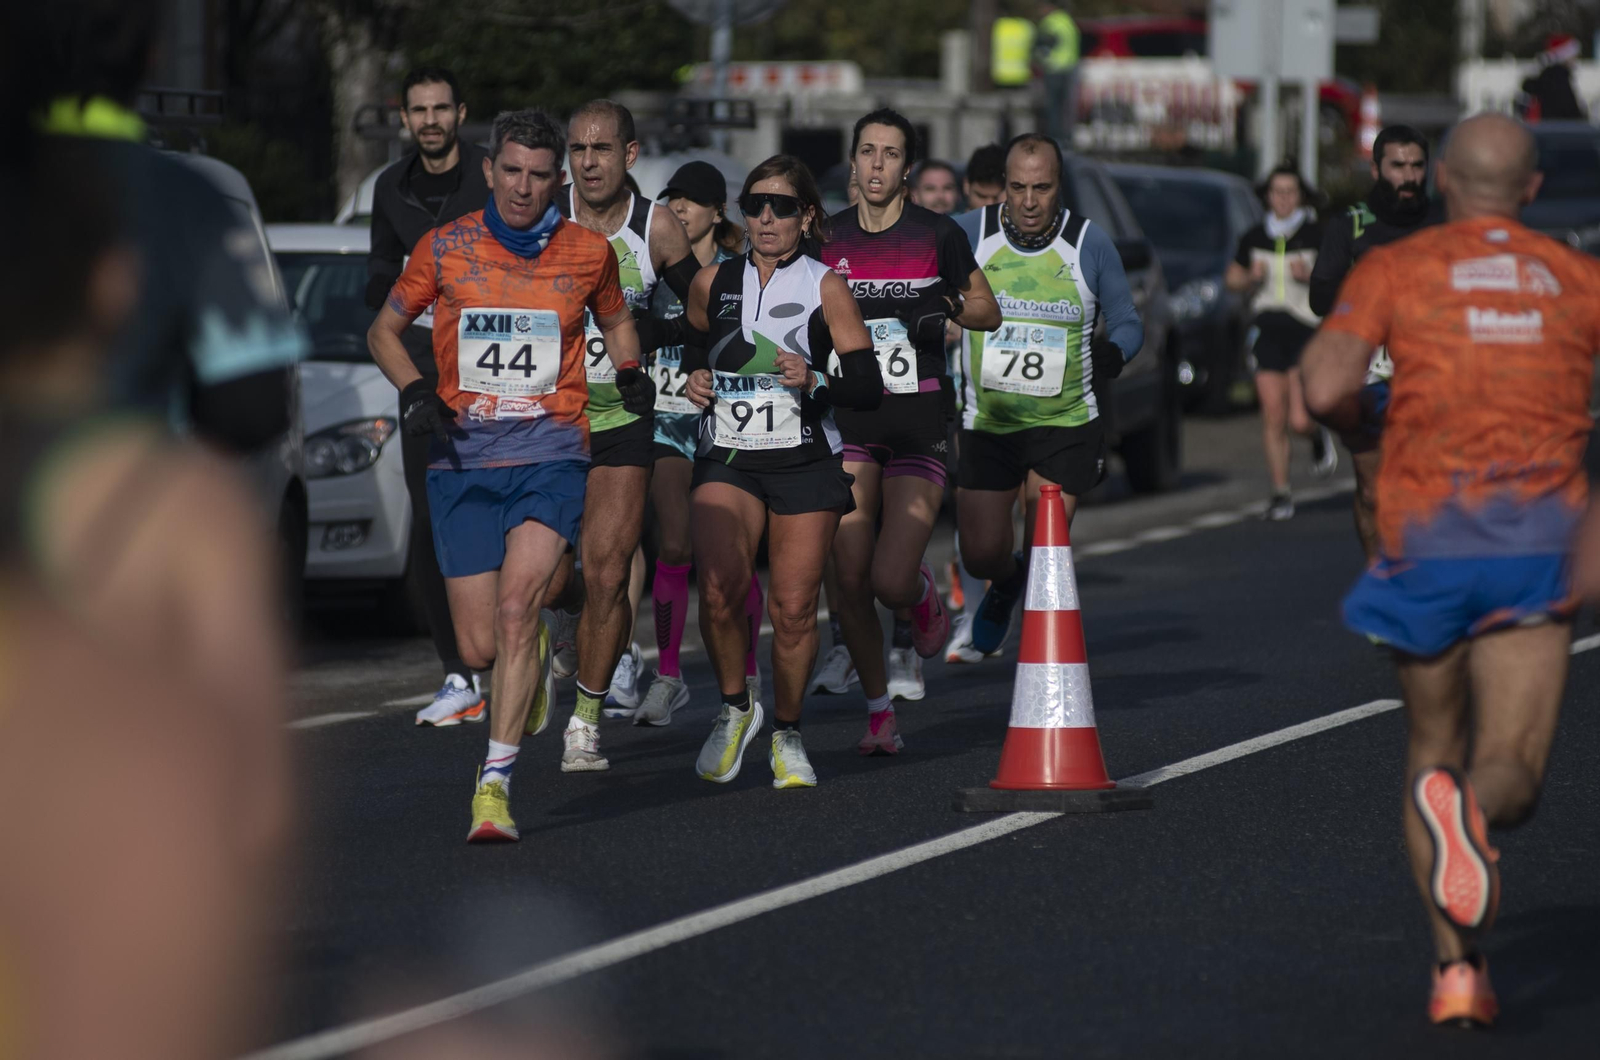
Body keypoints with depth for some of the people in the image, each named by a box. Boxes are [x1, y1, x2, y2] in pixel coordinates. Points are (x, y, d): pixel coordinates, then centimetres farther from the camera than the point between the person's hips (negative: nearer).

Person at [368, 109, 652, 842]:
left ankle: (494, 781, -20)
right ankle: (534, 657, 39)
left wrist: (630, 374, 5)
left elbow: (614, 319, 25)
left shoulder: (588, 253, 4)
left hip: (549, 455, -1)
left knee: (517, 603, -23)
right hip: (463, 460, 1)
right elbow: (384, 329, 14)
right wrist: (414, 392, -3)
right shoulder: (445, 248, 2)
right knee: (480, 647, 0)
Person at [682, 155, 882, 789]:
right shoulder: (714, 283, 7)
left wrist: (815, 382, -22)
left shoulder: (825, 287, -2)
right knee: (719, 590, -20)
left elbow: (869, 389, -4)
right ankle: (735, 707, 4)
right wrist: (695, 377, 6)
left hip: (806, 463, -1)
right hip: (727, 458, 1)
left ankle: (786, 732, 19)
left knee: (794, 609, -3)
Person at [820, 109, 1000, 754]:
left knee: (891, 583, -13)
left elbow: (988, 312, 9)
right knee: (850, 579, -8)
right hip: (848, 423, 2)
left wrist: (949, 312, -11)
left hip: (920, 425, -2)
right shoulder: (827, 240, 5)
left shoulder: (937, 236, -2)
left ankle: (925, 599, 24)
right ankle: (878, 714, 8)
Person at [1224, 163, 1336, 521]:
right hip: (1268, 330, 3)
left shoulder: (1316, 235, -2)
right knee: (1273, 418, -2)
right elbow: (1232, 278, 20)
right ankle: (1280, 494, 7)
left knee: (1300, 420, -11)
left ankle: (1320, 437, 26)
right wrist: (1251, 277, -1)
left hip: (1306, 330, -3)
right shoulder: (1255, 237, 9)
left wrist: (1311, 276, -18)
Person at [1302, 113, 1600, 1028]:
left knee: (1435, 747, 19)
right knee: (1514, 776, -3)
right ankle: (1471, 810, -41)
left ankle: (1458, 965, 5)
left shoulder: (1395, 269, 7)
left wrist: (1355, 421, 15)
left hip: (1428, 539, 0)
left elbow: (1327, 388, -7)